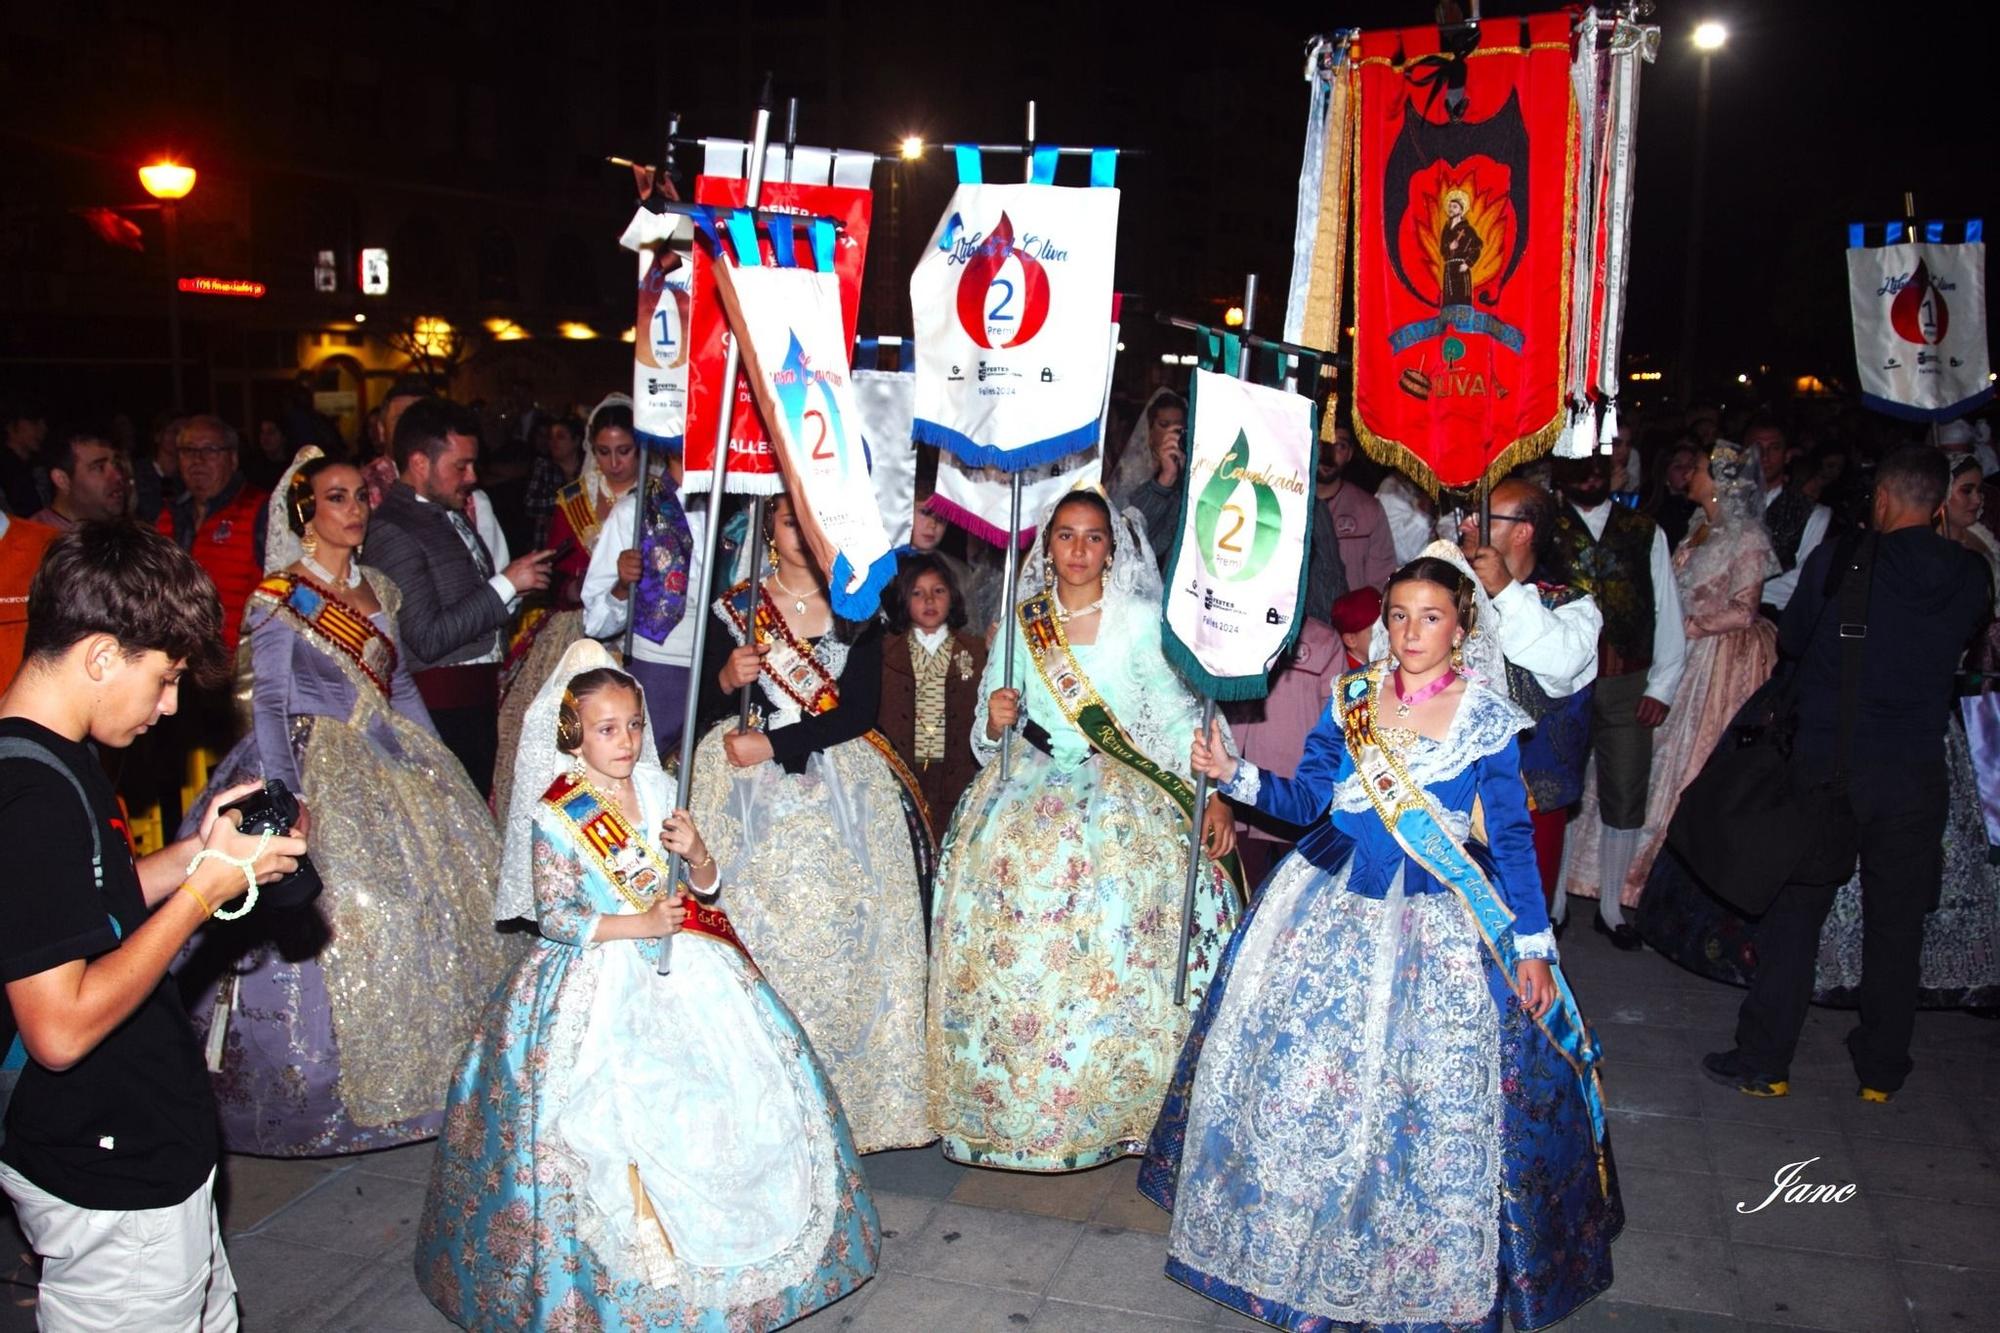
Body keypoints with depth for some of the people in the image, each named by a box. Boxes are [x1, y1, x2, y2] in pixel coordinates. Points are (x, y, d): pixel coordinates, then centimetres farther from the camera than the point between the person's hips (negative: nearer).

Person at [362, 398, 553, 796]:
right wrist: (506, 584, -18)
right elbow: (427, 639, -21)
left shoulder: (451, 512, 13)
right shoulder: (392, 530, -15)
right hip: (441, 704, -9)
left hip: (478, 696, 9)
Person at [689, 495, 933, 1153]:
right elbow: (709, 700, 8)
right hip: (752, 791, 0)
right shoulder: (738, 605, 6)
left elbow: (859, 711, -4)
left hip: (841, 788, 0)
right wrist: (729, 676, -13)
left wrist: (774, 745, -11)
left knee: (840, 925, -6)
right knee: (753, 920, -7)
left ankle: (845, 1086, 7)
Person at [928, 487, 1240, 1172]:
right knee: (1012, 944, -9)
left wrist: (1213, 795, -16)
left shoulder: (1142, 620, 2)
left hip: (1122, 798, -2)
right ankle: (1011, 1107, 5)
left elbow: (1180, 715, -5)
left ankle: (1109, 1103, -2)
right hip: (1028, 796, 3)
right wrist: (996, 721, -7)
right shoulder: (1021, 622, 11)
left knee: (1115, 946, -17)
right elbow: (987, 735, 16)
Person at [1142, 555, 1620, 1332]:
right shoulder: (1350, 699, 3)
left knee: (1431, 1096, 2)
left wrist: (1532, 947, -6)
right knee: (1294, 1072, 6)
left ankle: (1426, 1271, 23)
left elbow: (1513, 839, -4)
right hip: (1330, 910, 3)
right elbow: (1305, 799, 2)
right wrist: (1232, 774, -13)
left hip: (1436, 924, -3)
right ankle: (1291, 1232, 28)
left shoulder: (1487, 719, -6)